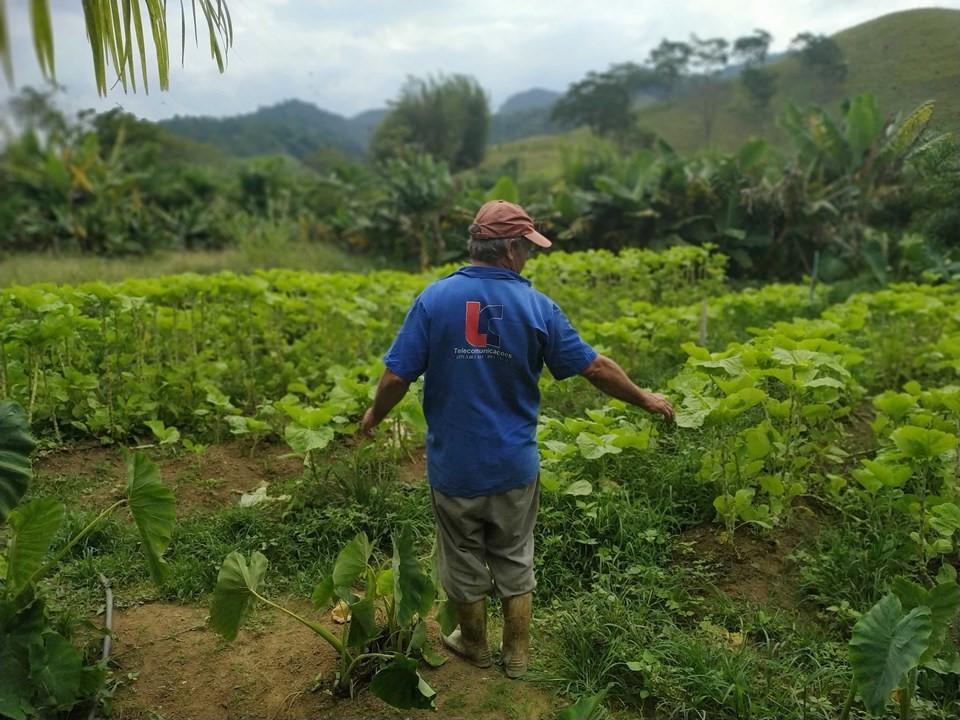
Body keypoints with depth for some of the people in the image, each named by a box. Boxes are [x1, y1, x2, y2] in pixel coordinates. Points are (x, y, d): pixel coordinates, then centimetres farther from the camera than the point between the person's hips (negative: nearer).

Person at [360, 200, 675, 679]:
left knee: (464, 561, 19)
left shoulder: (435, 298, -12)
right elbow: (595, 368, -4)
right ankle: (516, 654, 34)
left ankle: (474, 645, 39)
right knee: (514, 562, 19)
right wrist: (645, 399, 11)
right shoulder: (537, 306, -10)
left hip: (454, 465, 0)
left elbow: (397, 375, -11)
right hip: (513, 465, 1)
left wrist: (375, 414, 9)